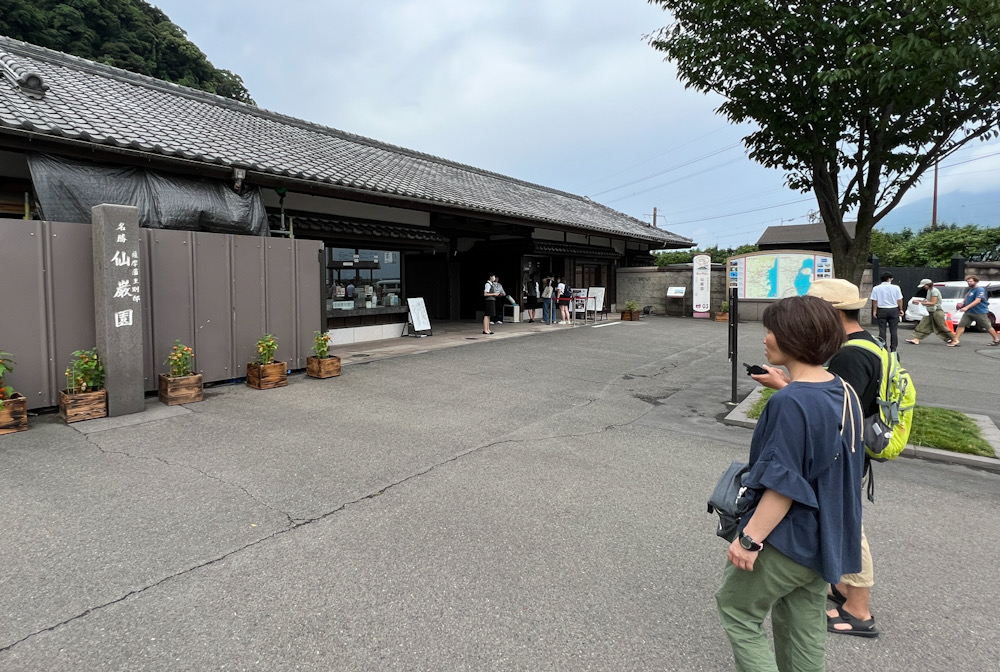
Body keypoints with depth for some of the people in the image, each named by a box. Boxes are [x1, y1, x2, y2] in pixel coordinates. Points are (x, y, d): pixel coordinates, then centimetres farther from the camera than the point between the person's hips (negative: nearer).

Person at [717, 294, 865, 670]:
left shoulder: (791, 403, -26)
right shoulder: (844, 391, 0)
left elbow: (784, 484, -26)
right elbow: (834, 466, 11)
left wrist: (750, 538, -20)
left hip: (790, 540, -8)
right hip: (827, 536, 9)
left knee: (737, 607, 11)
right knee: (803, 625, 22)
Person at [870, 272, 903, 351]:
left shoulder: (876, 288, -3)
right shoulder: (896, 287, -2)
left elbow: (874, 301, -3)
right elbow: (899, 300, 0)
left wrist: (874, 311, 2)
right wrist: (901, 309, 10)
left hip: (881, 310, 0)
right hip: (894, 310, 0)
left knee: (882, 330, 4)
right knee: (893, 330, 7)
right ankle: (893, 348, 9)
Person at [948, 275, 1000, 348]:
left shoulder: (980, 290, -13)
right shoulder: (970, 290, 12)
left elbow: (977, 300, -25)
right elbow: (966, 299, 27)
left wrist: (967, 307, -33)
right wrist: (962, 304, 7)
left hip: (980, 312, -7)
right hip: (969, 312, 7)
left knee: (988, 326, 8)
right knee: (961, 325, -7)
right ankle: (955, 340, -11)